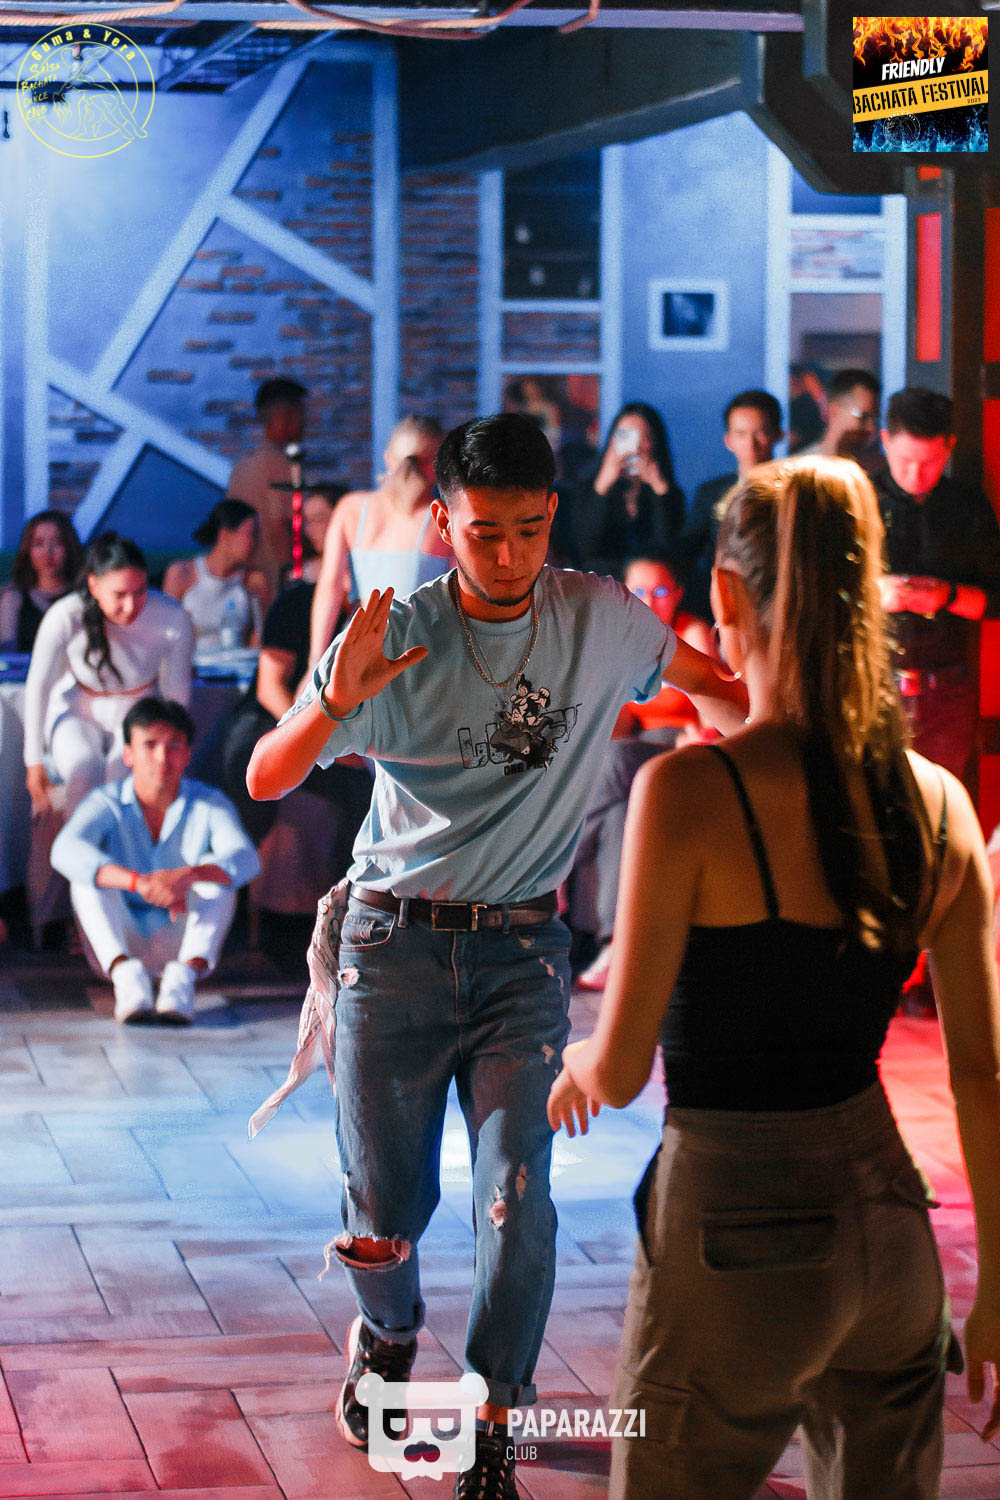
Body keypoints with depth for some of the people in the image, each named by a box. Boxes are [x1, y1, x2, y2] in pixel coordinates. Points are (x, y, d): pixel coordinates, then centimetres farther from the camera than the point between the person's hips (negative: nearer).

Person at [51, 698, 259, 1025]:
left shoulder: (208, 804, -7)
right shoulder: (106, 804, -10)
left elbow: (246, 859, -26)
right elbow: (65, 851, -31)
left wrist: (187, 876, -47)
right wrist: (140, 882, -47)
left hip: (183, 944, 0)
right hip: (120, 944, 0)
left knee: (216, 868, -22)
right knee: (87, 871, -23)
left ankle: (184, 975, -41)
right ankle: (126, 975, -42)